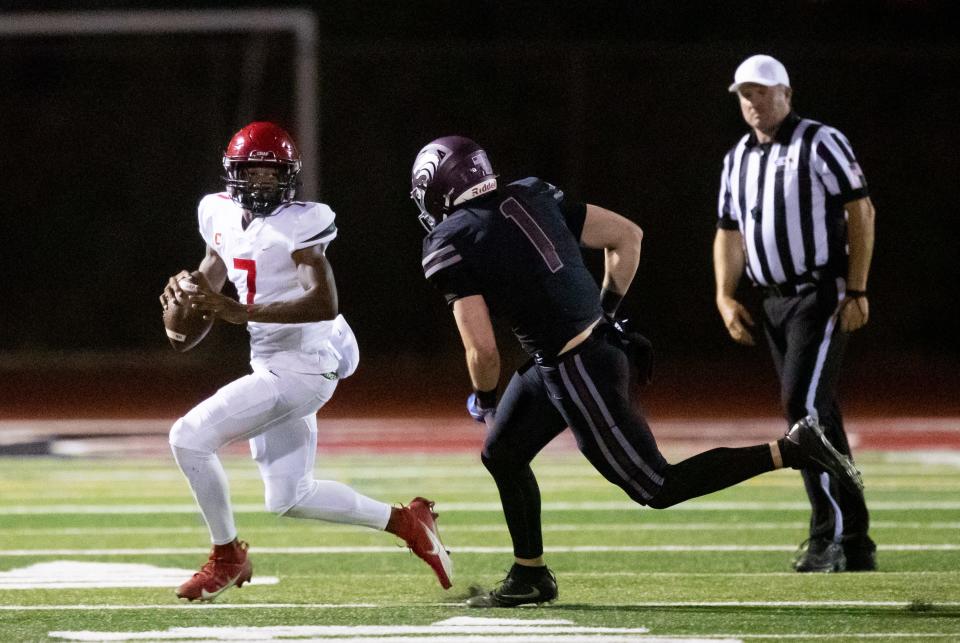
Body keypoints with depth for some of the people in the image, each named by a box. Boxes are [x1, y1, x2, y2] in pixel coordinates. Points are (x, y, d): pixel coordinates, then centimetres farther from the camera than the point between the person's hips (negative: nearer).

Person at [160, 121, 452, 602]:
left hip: (301, 368, -9)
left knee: (189, 437, -13)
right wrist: (187, 287, 2)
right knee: (289, 499, 14)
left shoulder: (298, 225, -18)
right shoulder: (220, 214, 6)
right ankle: (404, 521, 27)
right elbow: (214, 271, 26)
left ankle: (227, 557, 3)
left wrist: (240, 311, -32)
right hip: (271, 366, 9)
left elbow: (325, 304, -27)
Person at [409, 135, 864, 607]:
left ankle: (792, 450, -4)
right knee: (502, 454, 20)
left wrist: (483, 400, 7)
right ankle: (529, 576, 29)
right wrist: (605, 312, 20)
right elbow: (627, 235, 11)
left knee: (656, 488, 1)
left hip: (577, 371, -9)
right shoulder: (531, 196, 9)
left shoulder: (449, 246, -11)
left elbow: (483, 349, -14)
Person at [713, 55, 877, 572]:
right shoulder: (737, 158, 14)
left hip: (822, 293, -7)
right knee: (815, 414, 7)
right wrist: (725, 297, 6)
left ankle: (830, 535, -18)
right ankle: (854, 544, 11)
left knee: (804, 404, -18)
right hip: (774, 299, 7)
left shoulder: (820, 142, -7)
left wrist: (857, 290, -14)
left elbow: (860, 210, -9)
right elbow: (729, 232, 19)